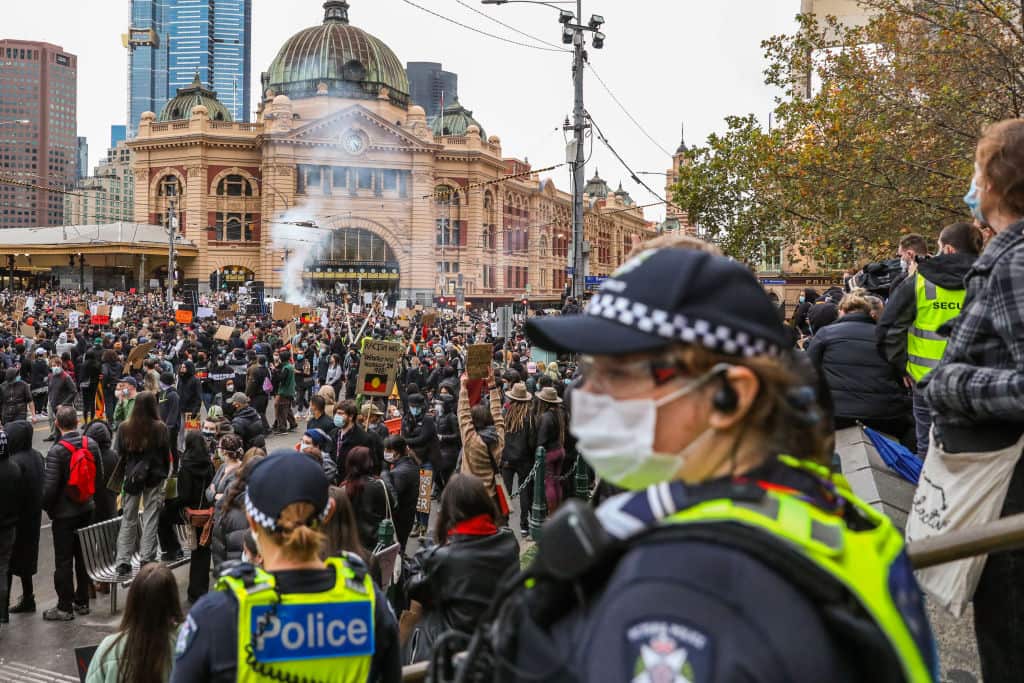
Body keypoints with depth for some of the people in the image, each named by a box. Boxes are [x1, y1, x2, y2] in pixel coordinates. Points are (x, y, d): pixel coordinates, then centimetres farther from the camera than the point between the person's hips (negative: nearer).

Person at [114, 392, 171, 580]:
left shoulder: (124, 428, -4)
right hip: (154, 479, -2)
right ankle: (147, 561, 5)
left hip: (131, 477, 2)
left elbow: (120, 455, 2)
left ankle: (123, 564, 8)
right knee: (150, 519, 6)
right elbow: (166, 455, -4)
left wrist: (125, 478, 12)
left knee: (128, 520, 10)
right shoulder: (160, 429, -10)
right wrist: (164, 476, 9)